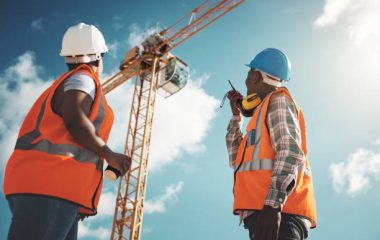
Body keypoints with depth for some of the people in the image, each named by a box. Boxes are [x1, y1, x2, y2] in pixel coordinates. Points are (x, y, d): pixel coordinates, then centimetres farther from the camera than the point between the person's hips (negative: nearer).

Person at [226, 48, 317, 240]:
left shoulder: (277, 100, 7)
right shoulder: (264, 111, 34)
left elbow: (290, 152, -11)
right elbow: (237, 160, 37)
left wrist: (273, 204, -24)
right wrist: (236, 115, 37)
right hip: (261, 211, 9)